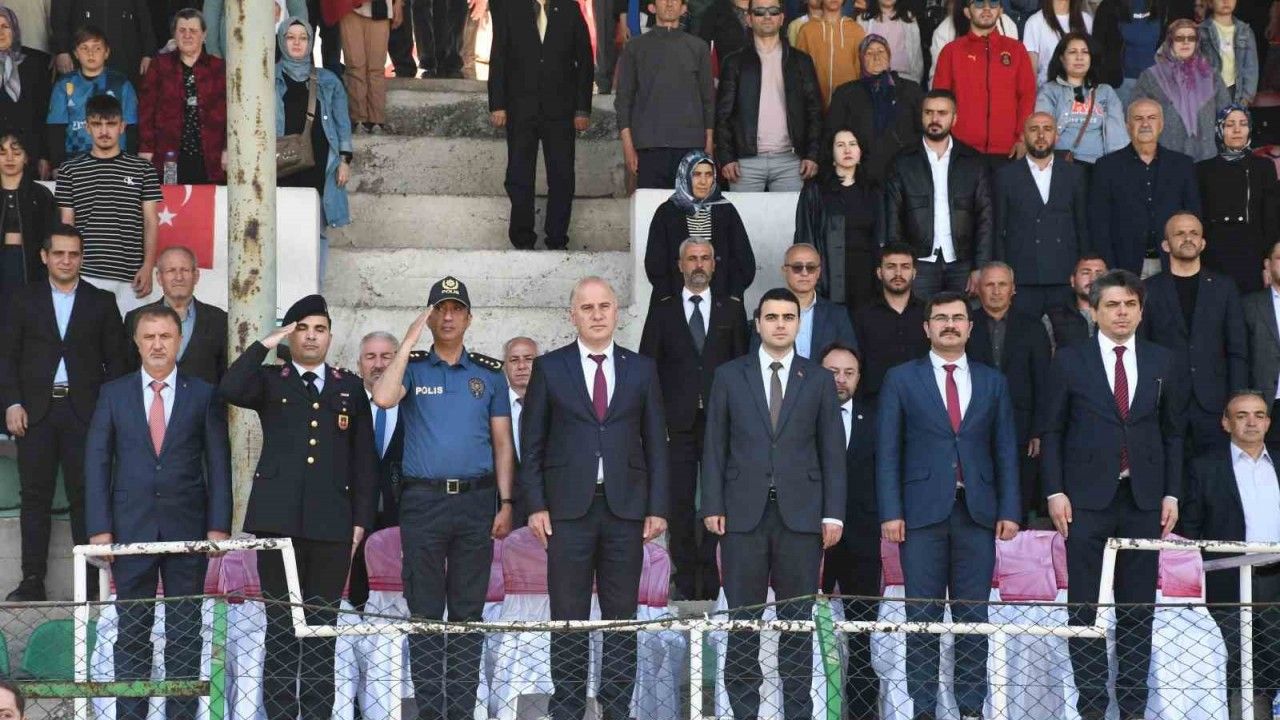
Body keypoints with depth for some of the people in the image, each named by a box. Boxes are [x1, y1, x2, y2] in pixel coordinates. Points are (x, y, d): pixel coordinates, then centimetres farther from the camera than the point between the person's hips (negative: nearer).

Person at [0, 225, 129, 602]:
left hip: (84, 412, -1)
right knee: (35, 496, 3)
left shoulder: (101, 302, 8)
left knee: (85, 497, -2)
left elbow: (115, 359, 7)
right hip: (35, 412, 1)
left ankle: (91, 581, 1)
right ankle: (32, 581, 6)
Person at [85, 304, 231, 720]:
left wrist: (219, 525, -5)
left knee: (185, 634, 4)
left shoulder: (204, 396, 4)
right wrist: (99, 527, -4)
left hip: (187, 528, 0)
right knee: (132, 633, 3)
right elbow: (97, 462, 4)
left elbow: (218, 464, 3)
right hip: (131, 528, 0)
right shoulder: (113, 394, 6)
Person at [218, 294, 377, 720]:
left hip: (331, 523, 1)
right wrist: (266, 343, -9)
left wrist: (361, 518, 5)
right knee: (281, 624, 1)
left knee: (322, 626, 4)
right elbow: (230, 390, -13)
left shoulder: (350, 388, 14)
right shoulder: (269, 381, 10)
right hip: (278, 519, -1)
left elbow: (364, 458, 12)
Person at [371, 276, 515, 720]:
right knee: (424, 611, 2)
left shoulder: (490, 373, 10)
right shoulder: (412, 368, 6)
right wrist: (409, 342, -12)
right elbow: (383, 398, -16)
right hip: (423, 500, -1)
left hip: (476, 500, 1)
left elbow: (502, 444, 9)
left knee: (469, 612, 4)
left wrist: (506, 504, 2)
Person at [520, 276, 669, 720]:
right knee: (568, 617, 2)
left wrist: (658, 507, 1)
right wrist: (535, 505, -4)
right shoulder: (549, 368, 5)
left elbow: (655, 442, 8)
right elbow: (531, 443, 4)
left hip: (625, 507, 1)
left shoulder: (641, 369, 9)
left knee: (621, 616, 5)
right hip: (568, 508, -1)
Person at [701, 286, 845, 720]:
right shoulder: (729, 376, 8)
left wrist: (833, 513, -1)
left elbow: (832, 451, 6)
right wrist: (712, 506, -1)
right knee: (742, 620, 1)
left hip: (801, 513, 0)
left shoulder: (819, 380, 9)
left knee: (798, 619, 3)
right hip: (743, 511, 0)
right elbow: (715, 446, 7)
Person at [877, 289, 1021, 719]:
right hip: (923, 511, -2)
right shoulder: (901, 380, 6)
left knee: (974, 616, 3)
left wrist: (1009, 510, 1)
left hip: (977, 512, 2)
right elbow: (887, 452, 2)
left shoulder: (992, 382, 12)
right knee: (923, 617, -1)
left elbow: (1006, 452, 11)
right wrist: (890, 513, -6)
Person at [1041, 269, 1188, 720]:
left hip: (1144, 499, 2)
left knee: (1139, 607, 5)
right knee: (1085, 607, 0)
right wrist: (1055, 492, -6)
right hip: (1087, 498, -2)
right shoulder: (1069, 361, 2)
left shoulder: (1163, 363, 8)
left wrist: (1171, 494, 4)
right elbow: (1052, 432, 2)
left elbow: (1173, 433, 11)